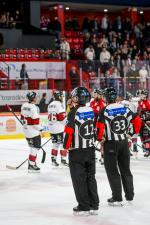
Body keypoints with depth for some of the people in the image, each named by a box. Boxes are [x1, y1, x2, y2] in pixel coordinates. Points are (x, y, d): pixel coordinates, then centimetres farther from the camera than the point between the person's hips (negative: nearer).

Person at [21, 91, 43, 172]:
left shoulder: (24, 105, 6)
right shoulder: (34, 107, -20)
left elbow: (22, 118, 16)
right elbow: (35, 121, -21)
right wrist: (40, 129, -11)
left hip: (26, 130, 9)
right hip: (33, 131, -9)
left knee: (33, 147, 19)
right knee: (35, 148, -3)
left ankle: (33, 163, 23)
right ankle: (31, 165, -5)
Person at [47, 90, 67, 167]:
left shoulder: (50, 105, 15)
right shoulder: (59, 104, -12)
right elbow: (62, 117, -17)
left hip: (51, 127, 9)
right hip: (59, 128, -8)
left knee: (55, 144, 14)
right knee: (63, 144, -3)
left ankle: (53, 159, 13)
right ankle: (63, 160, -4)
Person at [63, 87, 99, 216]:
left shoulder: (73, 113, -15)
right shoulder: (92, 112, 3)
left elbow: (69, 132, -16)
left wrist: (66, 146, -4)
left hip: (77, 151, -6)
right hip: (91, 149, 6)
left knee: (79, 178, 2)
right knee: (91, 177, 14)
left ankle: (83, 207, 3)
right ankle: (94, 206, 17)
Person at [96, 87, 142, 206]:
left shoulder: (105, 111, -13)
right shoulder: (125, 109, 1)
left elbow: (100, 126, -20)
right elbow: (137, 120, 3)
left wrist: (100, 138, -4)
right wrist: (135, 133, 16)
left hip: (110, 144, -5)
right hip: (124, 142, 5)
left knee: (112, 170, 3)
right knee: (125, 168, 15)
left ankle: (117, 198, 2)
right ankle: (130, 195, 21)